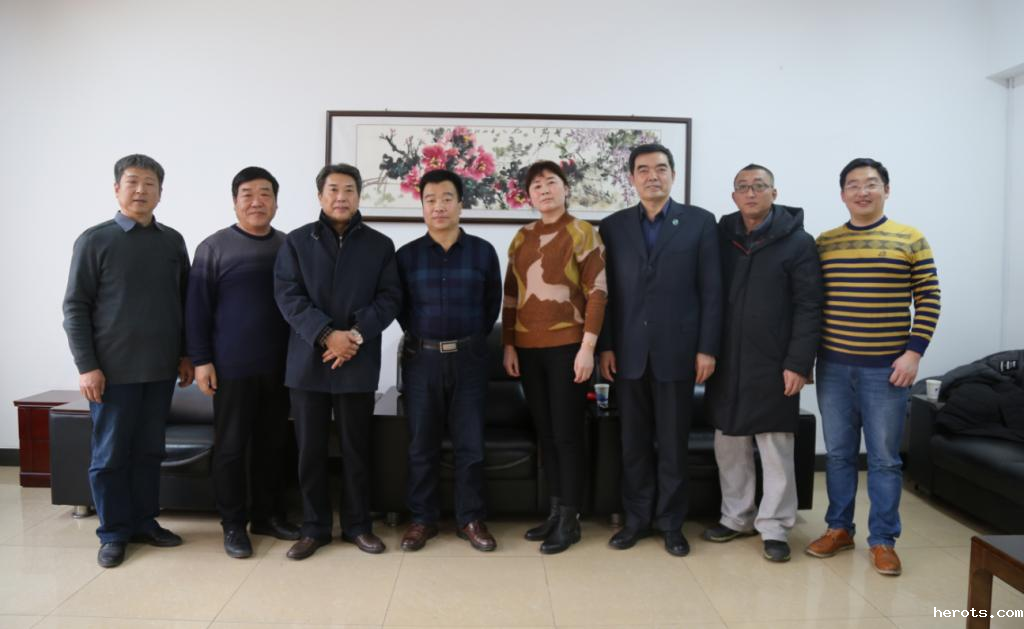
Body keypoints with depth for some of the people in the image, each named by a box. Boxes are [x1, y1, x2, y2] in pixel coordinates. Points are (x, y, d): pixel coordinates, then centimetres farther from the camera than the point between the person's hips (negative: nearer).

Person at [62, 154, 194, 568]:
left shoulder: (172, 242, 7)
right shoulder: (95, 240, -3)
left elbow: (184, 302, 12)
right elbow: (75, 307, -4)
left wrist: (186, 355, 8)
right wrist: (86, 366, -10)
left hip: (161, 369, 3)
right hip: (113, 370, -3)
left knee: (149, 452, 11)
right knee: (110, 455, 5)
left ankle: (144, 522, 24)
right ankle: (114, 532, 17)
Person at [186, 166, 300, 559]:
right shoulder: (214, 247, -2)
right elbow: (197, 308, -3)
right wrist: (201, 360, -8)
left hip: (278, 365, 3)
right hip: (232, 367, -3)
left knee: (273, 443, 11)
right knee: (231, 446, 4)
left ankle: (268, 514, 25)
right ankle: (233, 524, 16)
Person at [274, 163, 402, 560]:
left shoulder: (380, 245, 8)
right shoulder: (297, 242, 7)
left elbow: (389, 298, 1)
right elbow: (288, 296, -3)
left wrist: (357, 334, -15)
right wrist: (326, 334, -16)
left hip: (359, 362, 0)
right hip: (308, 360, 0)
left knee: (356, 448, 7)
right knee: (310, 449, 6)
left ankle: (358, 525, 21)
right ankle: (314, 528, 20)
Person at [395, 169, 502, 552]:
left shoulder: (483, 252, 2)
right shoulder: (407, 255, 3)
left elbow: (492, 304, 10)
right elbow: (400, 306, 10)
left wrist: (471, 341, 11)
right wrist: (423, 338, 9)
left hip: (469, 358, 0)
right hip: (421, 359, 0)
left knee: (470, 443, 4)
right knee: (422, 444, 7)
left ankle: (471, 519, 17)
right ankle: (422, 518, 20)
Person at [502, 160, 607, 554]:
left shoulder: (583, 233, -3)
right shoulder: (522, 238, 11)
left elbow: (597, 293, -8)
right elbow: (511, 296, 13)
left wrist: (587, 348, -14)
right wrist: (509, 345, 7)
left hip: (567, 345, -5)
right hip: (529, 348, 5)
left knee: (567, 434, 0)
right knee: (544, 433, 10)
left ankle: (570, 520, 11)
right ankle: (555, 511, 22)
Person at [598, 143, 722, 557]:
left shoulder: (699, 222, 2)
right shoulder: (612, 227, 7)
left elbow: (711, 290, -1)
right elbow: (605, 292, 6)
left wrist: (707, 348, -6)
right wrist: (605, 346, 0)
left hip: (677, 350, -1)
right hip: (628, 352, 2)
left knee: (673, 443, 7)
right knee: (634, 443, 10)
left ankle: (671, 523, 21)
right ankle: (637, 518, 23)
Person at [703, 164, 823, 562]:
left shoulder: (797, 242, -3)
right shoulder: (720, 237, 7)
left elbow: (809, 307, -7)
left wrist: (799, 363, -14)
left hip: (774, 364, -4)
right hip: (726, 362, 4)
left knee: (776, 449, 4)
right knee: (728, 445, 11)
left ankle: (774, 527, 16)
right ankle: (737, 517, 26)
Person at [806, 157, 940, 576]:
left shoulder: (910, 240, 0)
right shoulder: (823, 243, 6)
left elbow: (928, 299, -1)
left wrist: (913, 352, -10)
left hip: (886, 368, -2)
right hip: (833, 366, 2)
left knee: (884, 458, 5)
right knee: (838, 453, 11)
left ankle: (883, 540, 18)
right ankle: (839, 528, 25)